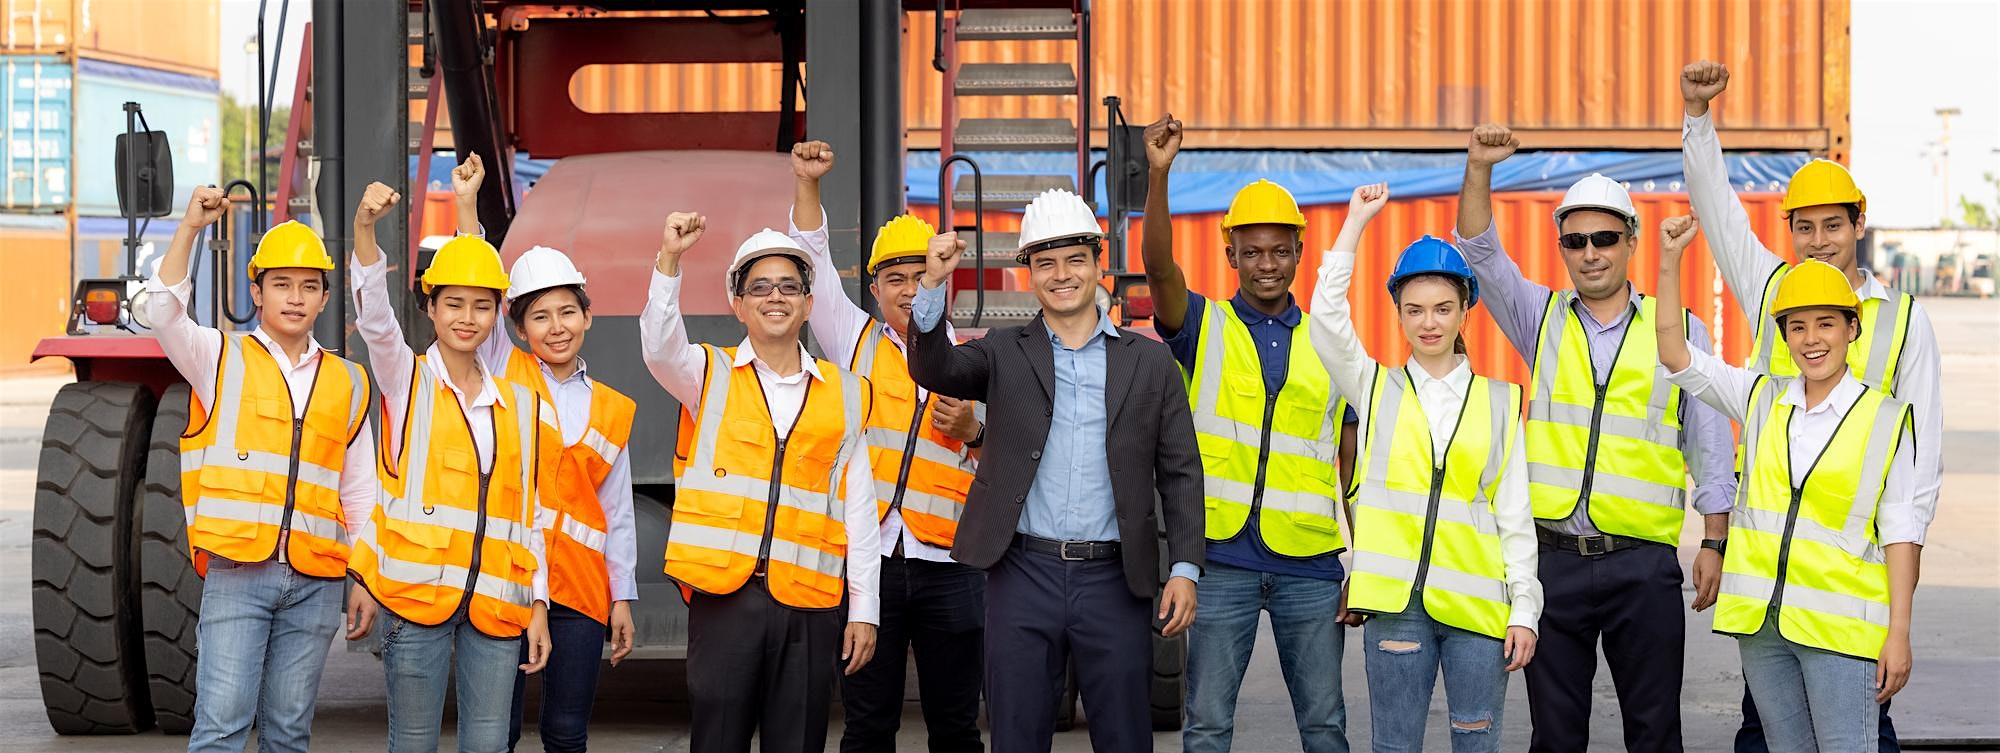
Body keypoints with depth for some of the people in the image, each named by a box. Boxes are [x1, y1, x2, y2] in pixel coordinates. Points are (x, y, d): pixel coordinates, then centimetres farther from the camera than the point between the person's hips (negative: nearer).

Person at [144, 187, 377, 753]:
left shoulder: (347, 384, 14)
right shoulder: (222, 358, 7)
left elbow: (359, 495, 16)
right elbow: (164, 313, -13)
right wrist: (191, 227, -22)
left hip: (315, 581, 3)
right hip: (236, 571, -3)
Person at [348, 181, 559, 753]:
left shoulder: (521, 405, 13)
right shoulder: (407, 380, 4)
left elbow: (531, 516, 15)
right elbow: (374, 317, -16)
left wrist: (538, 606, 9)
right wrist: (365, 230, -32)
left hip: (496, 607, 3)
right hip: (419, 594, -3)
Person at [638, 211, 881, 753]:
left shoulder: (845, 396, 12)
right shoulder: (711, 376, 8)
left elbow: (858, 509, 11)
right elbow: (660, 347, -15)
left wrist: (864, 609, 8)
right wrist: (669, 262, -28)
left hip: (810, 604, 2)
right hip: (723, 592, -1)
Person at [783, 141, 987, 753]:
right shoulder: (857, 345, 10)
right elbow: (813, 265, 3)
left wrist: (972, 432, -8)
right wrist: (807, 184, -7)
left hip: (948, 565, 0)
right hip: (866, 558, 0)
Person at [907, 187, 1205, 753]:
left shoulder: (1150, 362, 7)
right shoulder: (1004, 355, 8)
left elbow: (1180, 472, 7)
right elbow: (933, 369, -10)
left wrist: (1185, 568, -2)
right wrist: (933, 284, -24)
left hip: (1115, 579, 0)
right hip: (1023, 575, 0)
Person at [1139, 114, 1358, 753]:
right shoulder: (1203, 328, 4)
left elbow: (1351, 467, 11)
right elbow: (1159, 267, -16)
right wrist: (1159, 174, -31)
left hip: (1311, 563, 2)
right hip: (1222, 558, -2)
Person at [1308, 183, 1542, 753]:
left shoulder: (1500, 402, 10)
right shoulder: (1376, 390, 10)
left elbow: (1515, 515, 8)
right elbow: (1328, 315, -5)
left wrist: (1525, 610, 2)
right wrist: (1357, 219, -1)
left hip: (1478, 603, 0)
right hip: (1395, 600, 0)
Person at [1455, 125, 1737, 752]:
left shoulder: (1681, 329, 6)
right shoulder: (1543, 318, 10)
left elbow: (1711, 447, 7)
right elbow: (1479, 252, -3)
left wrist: (1715, 543, 1)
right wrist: (1479, 170, -18)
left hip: (1644, 563, -1)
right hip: (1554, 557, 1)